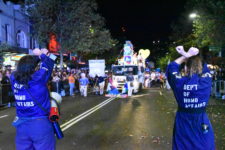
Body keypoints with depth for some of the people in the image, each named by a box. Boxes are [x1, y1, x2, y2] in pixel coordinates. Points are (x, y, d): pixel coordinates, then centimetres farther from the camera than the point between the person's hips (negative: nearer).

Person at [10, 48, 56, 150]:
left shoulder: (14, 79, -5)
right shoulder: (38, 78, -18)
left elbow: (23, 67, 13)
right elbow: (48, 63, -3)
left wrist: (36, 55, 15)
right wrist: (42, 54, 14)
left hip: (21, 124, 5)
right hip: (41, 123, -5)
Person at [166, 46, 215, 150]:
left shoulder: (180, 82, -17)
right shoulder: (207, 80, -13)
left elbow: (171, 67, 2)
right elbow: (203, 66, 8)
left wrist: (185, 56, 1)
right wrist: (188, 55, 3)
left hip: (183, 123, -1)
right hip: (202, 123, 1)